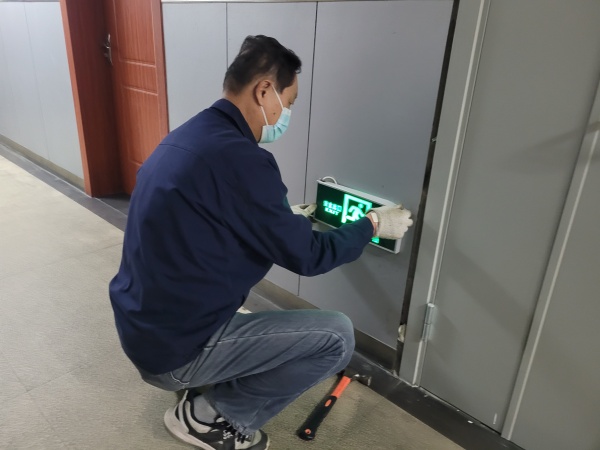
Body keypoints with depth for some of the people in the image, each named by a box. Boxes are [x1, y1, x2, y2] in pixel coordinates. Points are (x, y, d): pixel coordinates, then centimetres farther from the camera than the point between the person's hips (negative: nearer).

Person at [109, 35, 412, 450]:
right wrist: (373, 225, 0)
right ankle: (209, 416, 7)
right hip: (176, 348, -9)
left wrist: (289, 218, 22)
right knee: (338, 336, -5)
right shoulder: (240, 158, -25)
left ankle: (207, 386, 22)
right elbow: (307, 257, -15)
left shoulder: (188, 136, 4)